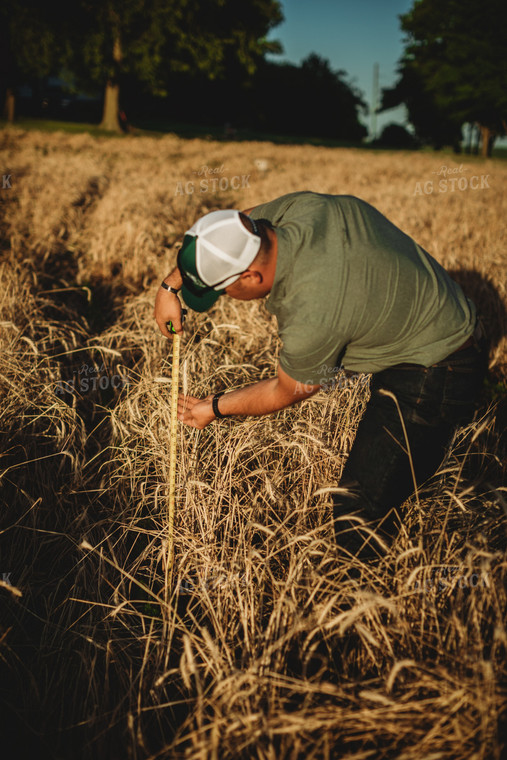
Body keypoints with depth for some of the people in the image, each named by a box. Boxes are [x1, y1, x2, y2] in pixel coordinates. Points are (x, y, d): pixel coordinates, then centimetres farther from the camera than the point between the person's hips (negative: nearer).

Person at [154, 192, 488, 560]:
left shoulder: (312, 316, -34)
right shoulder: (305, 207, -13)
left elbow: (287, 391, -10)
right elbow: (226, 231, 9)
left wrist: (215, 408, 5)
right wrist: (170, 286, 10)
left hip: (434, 376, -9)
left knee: (361, 514, -8)